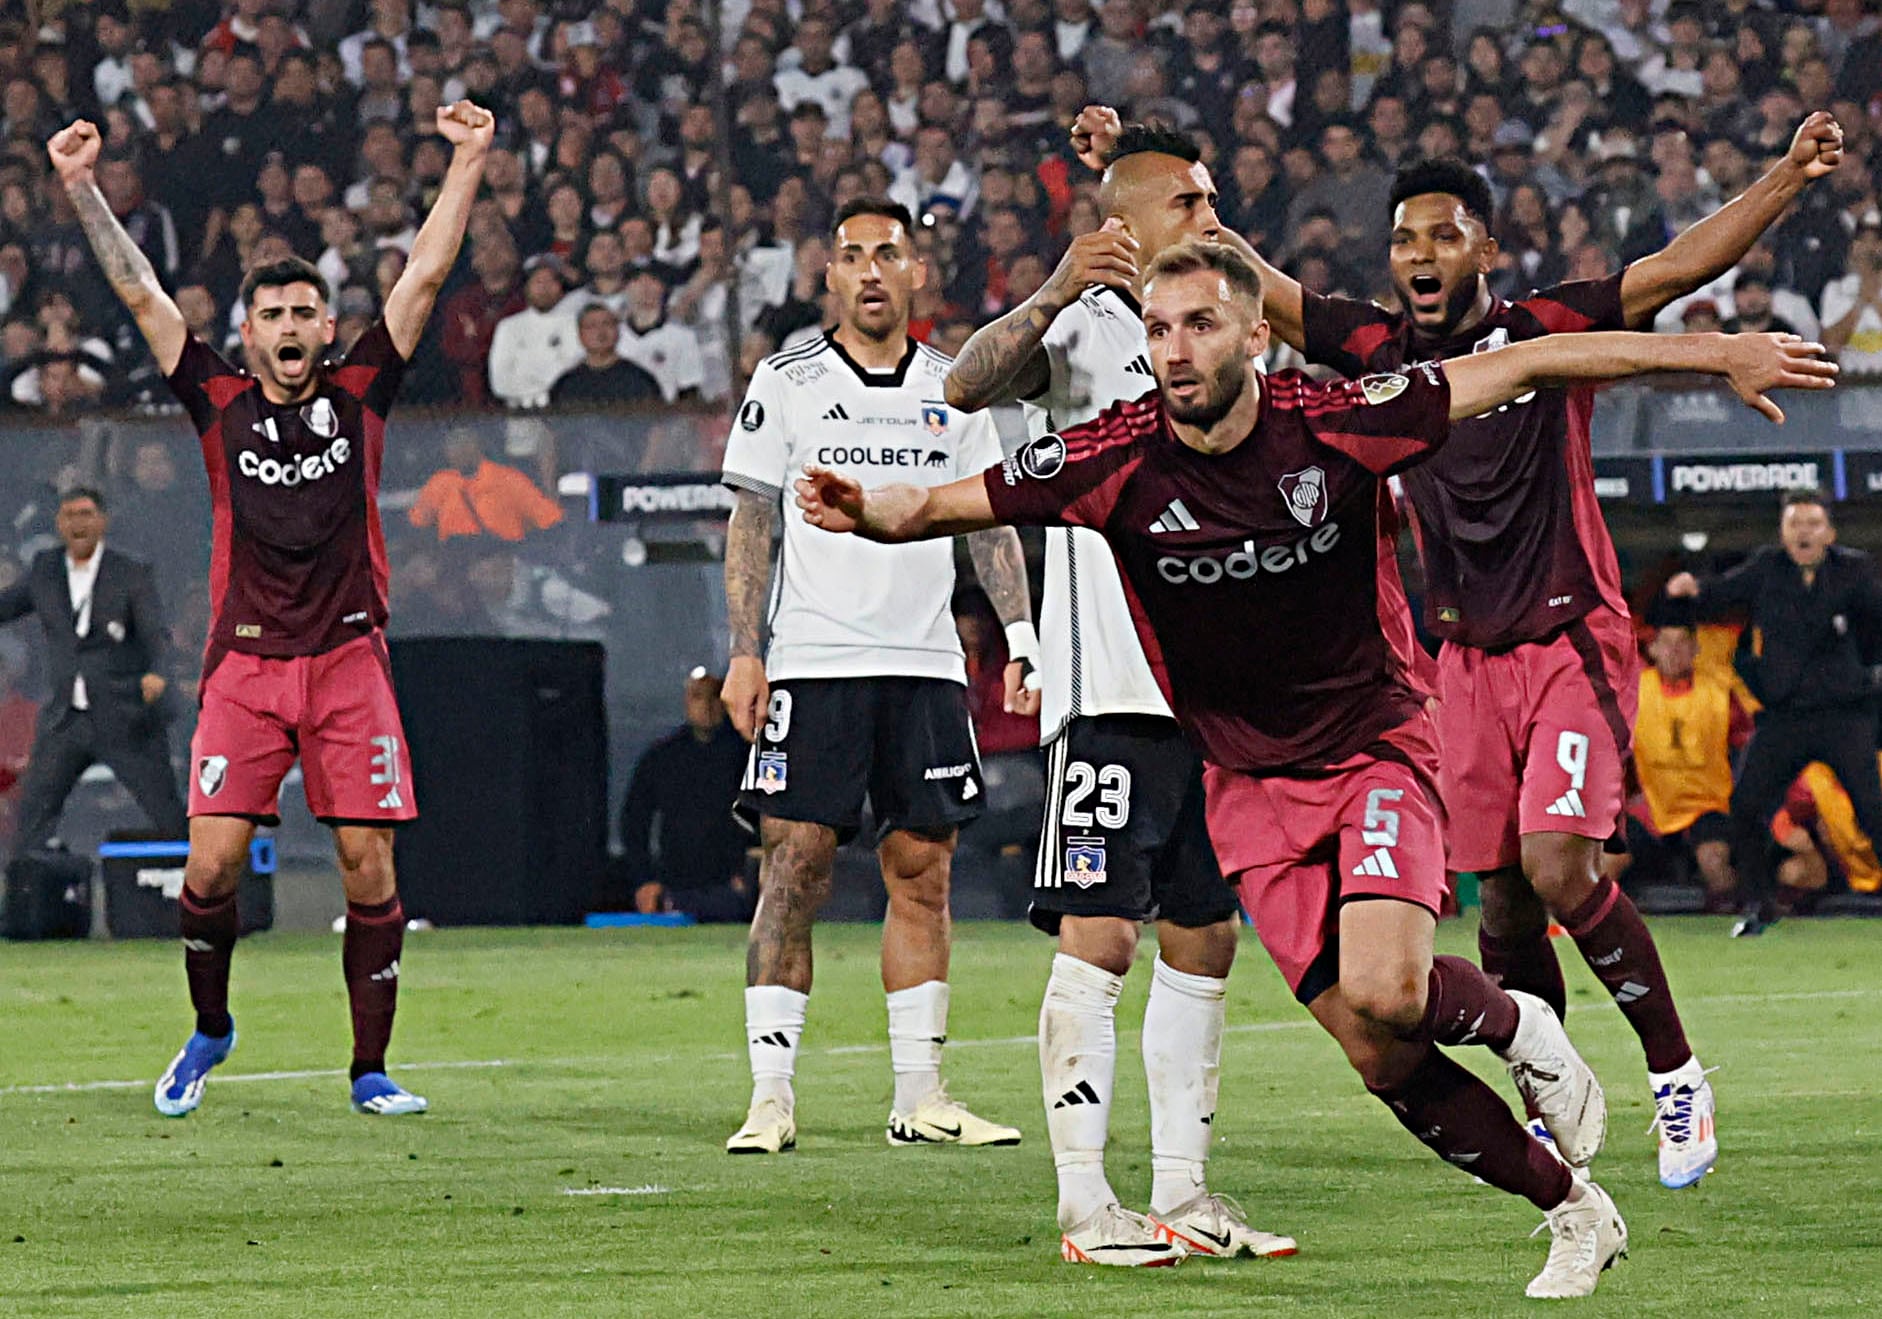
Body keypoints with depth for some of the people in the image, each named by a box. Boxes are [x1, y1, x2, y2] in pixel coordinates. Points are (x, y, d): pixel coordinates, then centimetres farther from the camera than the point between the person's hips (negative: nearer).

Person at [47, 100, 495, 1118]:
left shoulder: (358, 394, 7)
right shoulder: (220, 403, 7)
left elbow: (425, 275, 7)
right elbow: (140, 293, 5)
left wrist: (468, 162, 4)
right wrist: (80, 190, 0)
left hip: (349, 660, 0)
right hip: (245, 662, 0)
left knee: (369, 865, -3)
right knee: (212, 864, -7)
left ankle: (370, 1071, 5)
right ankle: (209, 1030, 18)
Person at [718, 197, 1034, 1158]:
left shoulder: (954, 390, 12)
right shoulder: (786, 383, 3)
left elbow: (992, 523, 15)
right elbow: (750, 525, 2)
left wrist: (1023, 636, 4)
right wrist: (745, 652, -6)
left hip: (926, 663, 3)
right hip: (812, 660, -3)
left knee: (922, 870, 2)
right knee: (794, 864, -8)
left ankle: (919, 1096, 7)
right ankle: (771, 1095, -5)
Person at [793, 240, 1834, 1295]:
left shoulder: (1336, 424, -16)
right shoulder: (1120, 461, -13)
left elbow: (1527, 367, -9)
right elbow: (942, 505, -11)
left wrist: (1716, 356, -8)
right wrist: (868, 511, -34)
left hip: (1374, 746, -2)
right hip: (1249, 782, 2)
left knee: (1383, 996, -26)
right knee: (1381, 1058, -4)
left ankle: (1515, 1022, 8)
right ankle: (1574, 1209, 15)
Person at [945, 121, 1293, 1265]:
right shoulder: (1083, 325, -3)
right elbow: (970, 385, -23)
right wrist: (1052, 298, -35)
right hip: (1115, 687, -7)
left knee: (1206, 941, 8)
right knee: (1100, 937, -8)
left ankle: (1182, 1193, 14)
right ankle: (1085, 1204, -7)